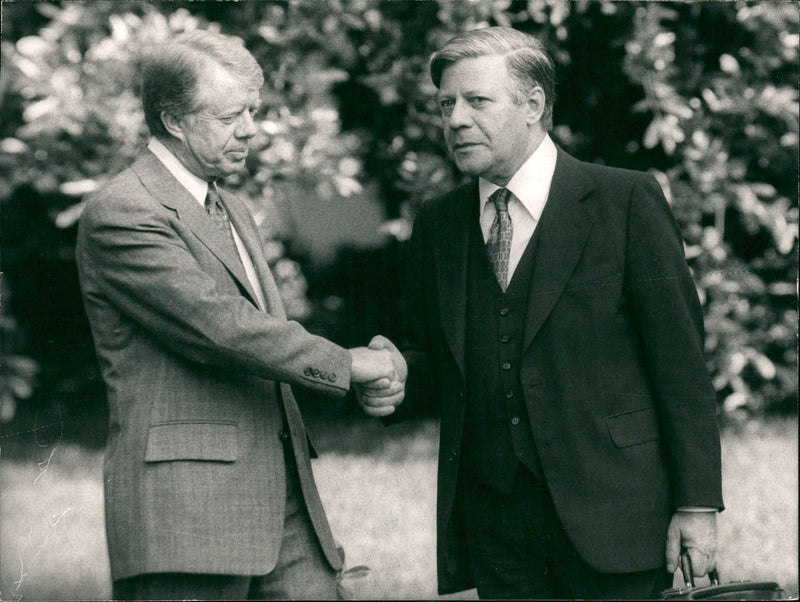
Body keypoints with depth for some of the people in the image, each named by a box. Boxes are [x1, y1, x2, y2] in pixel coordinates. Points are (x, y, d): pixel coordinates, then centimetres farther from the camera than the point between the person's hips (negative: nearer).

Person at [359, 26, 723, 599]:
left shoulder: (627, 200, -2)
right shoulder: (437, 224, 12)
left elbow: (681, 358, -4)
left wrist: (698, 504, -8)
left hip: (608, 509, -4)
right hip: (491, 522, 4)